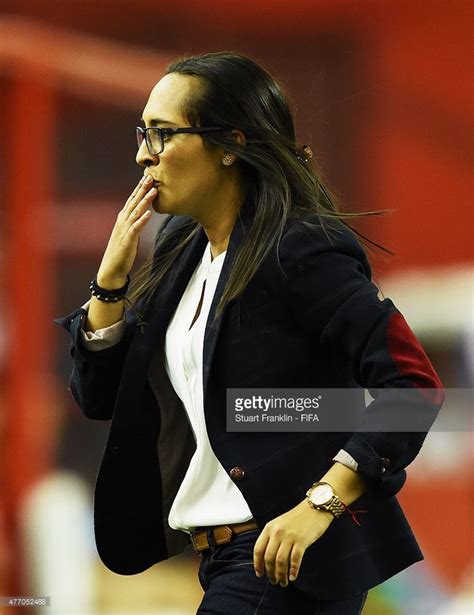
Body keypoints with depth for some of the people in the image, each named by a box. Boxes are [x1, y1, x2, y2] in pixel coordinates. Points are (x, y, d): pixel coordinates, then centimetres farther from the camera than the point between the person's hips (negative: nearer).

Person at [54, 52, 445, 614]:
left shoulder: (300, 251, -14)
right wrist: (111, 277, -1)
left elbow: (414, 385, -20)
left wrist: (320, 504, -27)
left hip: (290, 562, -9)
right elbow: (98, 397, 13)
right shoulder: (181, 255, 12)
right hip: (222, 557, 9)